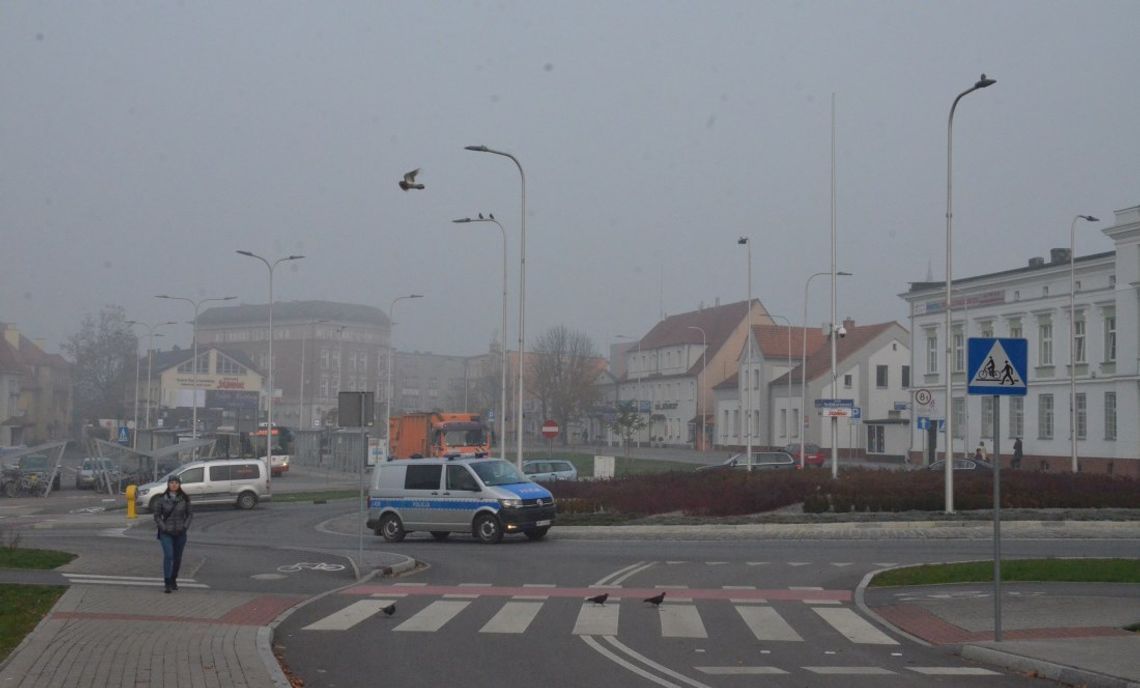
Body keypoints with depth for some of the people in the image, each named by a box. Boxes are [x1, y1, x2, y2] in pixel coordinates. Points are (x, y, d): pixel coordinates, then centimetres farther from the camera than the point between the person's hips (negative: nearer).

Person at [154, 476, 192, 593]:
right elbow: (157, 515, 2)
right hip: (166, 533, -2)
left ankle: (173, 580, 29)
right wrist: (163, 527, -8)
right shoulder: (162, 499, -3)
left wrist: (185, 526, -6)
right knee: (168, 556, -16)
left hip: (180, 533, 2)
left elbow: (190, 514, 6)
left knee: (177, 558, 10)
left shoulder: (184, 499, 0)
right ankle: (167, 584, -17)